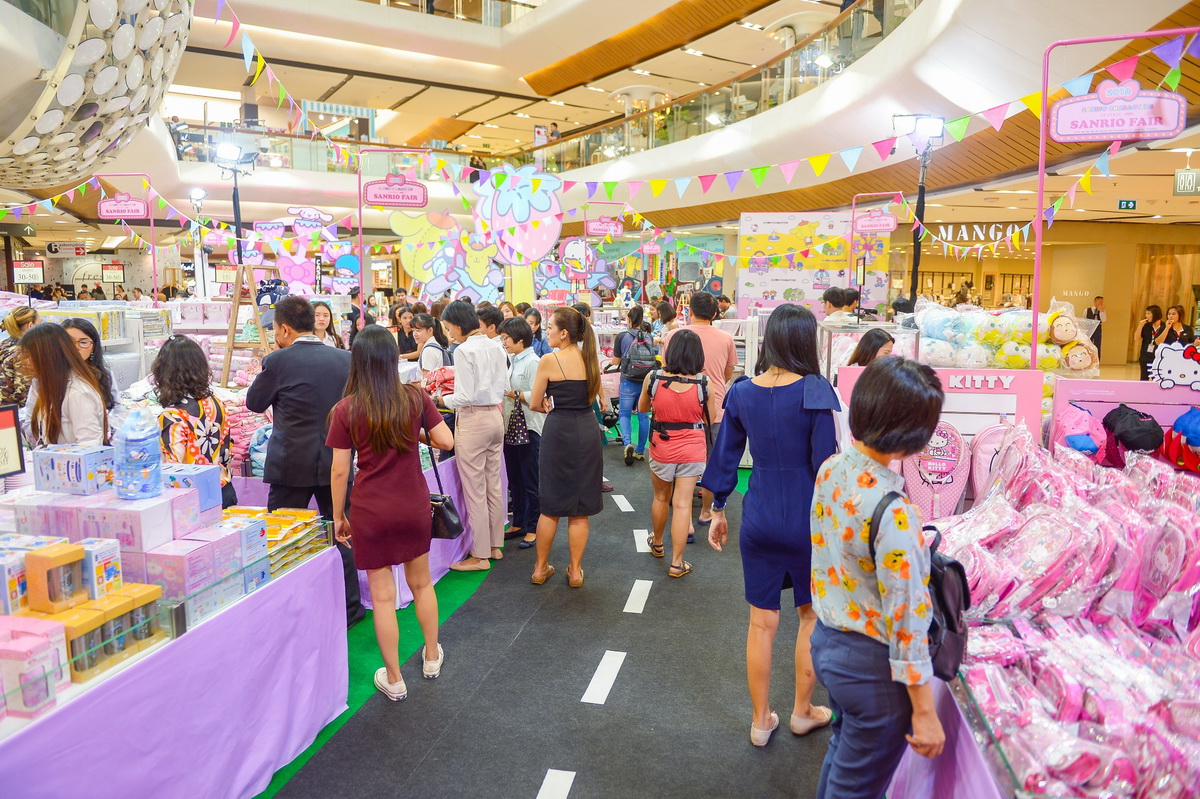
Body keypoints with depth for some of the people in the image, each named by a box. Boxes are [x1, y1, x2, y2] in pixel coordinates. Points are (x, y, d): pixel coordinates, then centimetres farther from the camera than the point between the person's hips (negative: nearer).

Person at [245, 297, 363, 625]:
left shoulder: (278, 361, -12)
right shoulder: (345, 358, 0)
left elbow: (254, 402, 2)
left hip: (292, 465, -4)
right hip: (336, 462, 4)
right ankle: (349, 607, 23)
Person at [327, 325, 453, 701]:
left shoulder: (346, 410, -11)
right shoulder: (416, 398, -7)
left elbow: (340, 470, -9)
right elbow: (446, 442, -5)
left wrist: (338, 516, 4)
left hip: (370, 512, -2)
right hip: (414, 507, 2)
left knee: (383, 596, 9)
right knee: (421, 582, 22)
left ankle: (394, 679, 22)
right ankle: (432, 657, 39)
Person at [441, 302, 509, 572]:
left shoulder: (464, 351, -16)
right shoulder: (496, 347, 7)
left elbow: (466, 397, -18)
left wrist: (442, 399, -3)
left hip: (472, 421, -8)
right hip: (495, 416, 8)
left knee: (475, 491, 1)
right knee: (494, 486, 16)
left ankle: (481, 556, 9)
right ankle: (495, 545, 28)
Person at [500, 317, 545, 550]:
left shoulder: (532, 362, -14)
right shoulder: (512, 361, 13)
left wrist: (512, 393, -18)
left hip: (529, 428, -9)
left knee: (531, 482, 2)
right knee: (514, 479, 17)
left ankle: (533, 528, 13)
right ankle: (519, 523, 29)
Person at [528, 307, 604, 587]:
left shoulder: (549, 361, -11)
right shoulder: (589, 358, 4)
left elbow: (535, 404, -4)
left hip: (559, 431, -4)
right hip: (587, 430, 4)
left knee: (551, 506, 8)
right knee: (580, 508, 10)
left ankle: (541, 568, 20)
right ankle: (575, 571, 18)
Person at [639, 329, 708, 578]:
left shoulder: (653, 378, -12)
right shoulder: (703, 383, -15)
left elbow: (642, 408, 5)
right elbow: (709, 419, -2)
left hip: (661, 447, 2)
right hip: (692, 449, -1)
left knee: (661, 498, 22)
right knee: (682, 505, 4)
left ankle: (657, 544, 44)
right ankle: (677, 563, 11)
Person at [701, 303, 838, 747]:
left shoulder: (742, 393, -2)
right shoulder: (814, 391, -15)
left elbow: (726, 455, 5)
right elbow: (825, 461, -14)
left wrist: (718, 510, 16)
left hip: (759, 520, 3)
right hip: (807, 519, -3)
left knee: (762, 622, 13)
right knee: (812, 616, 19)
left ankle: (761, 721, 28)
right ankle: (803, 712, 35)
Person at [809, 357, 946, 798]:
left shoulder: (831, 469, -7)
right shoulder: (892, 511, -31)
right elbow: (905, 617, -24)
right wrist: (924, 711, -14)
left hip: (826, 640, 7)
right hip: (869, 663, -7)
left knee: (842, 754, 30)